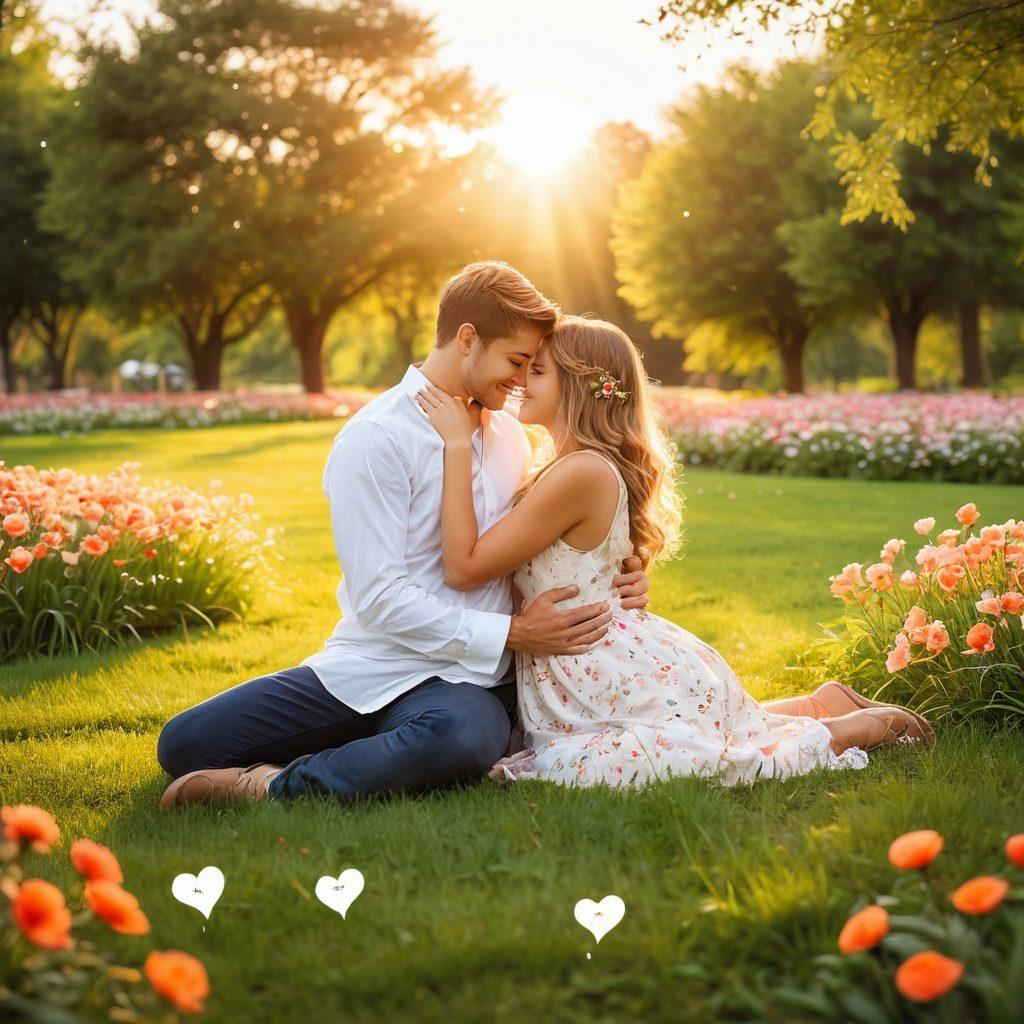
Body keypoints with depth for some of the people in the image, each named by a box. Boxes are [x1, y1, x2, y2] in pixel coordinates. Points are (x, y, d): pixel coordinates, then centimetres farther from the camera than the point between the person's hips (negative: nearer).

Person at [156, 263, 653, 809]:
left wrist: (613, 576, 2)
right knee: (182, 744, -14)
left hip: (464, 680, 2)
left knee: (461, 736, -38)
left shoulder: (509, 434, 12)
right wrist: (511, 633, -16)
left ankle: (278, 786, -17)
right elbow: (380, 598, -16)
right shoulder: (376, 440, -10)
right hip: (368, 666, -2)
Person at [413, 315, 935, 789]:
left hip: (640, 679, -11)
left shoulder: (582, 472, -24)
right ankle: (821, 706, 25)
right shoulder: (584, 467, 7)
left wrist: (458, 445, -20)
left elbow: (464, 567, -23)